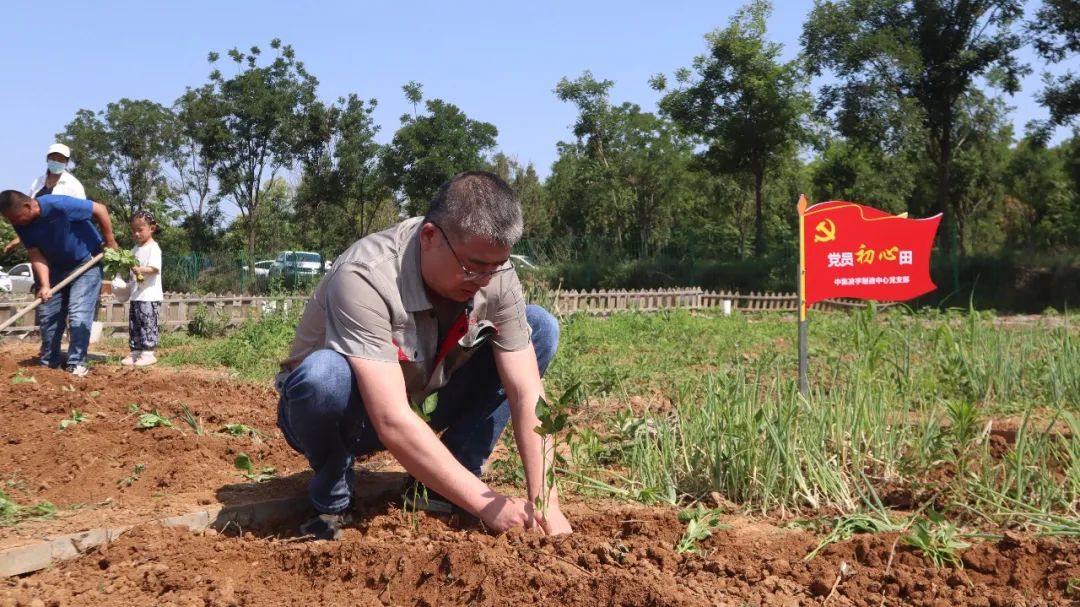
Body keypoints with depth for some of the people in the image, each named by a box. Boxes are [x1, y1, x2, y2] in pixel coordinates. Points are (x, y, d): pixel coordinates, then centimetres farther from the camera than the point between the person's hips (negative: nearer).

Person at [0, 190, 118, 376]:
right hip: (56, 267, 6)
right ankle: (48, 362, 17)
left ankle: (77, 363, -9)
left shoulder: (59, 205, -32)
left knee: (79, 314, -15)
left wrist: (110, 243, -16)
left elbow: (100, 209, -25)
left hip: (86, 263, -6)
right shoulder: (21, 224, -13)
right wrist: (45, 284, -27)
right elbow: (36, 254, -12)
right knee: (47, 315, 6)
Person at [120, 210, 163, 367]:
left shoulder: (153, 248, -8)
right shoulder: (135, 249, 17)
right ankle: (135, 352, 15)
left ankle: (148, 353, -6)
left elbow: (155, 268, -19)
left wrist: (140, 270, -31)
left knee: (148, 324, -8)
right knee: (134, 325, 10)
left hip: (149, 296, -9)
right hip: (136, 295, 9)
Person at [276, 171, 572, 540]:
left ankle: (444, 490, -5)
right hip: (346, 415, -5)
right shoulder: (365, 278, -35)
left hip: (421, 411, 5)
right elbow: (392, 422, -40)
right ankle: (332, 503, -8)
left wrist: (544, 502, -29)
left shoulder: (494, 270, -19)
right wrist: (486, 504, -39)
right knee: (324, 375, -40)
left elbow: (527, 393, -20)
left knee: (540, 326, -11)